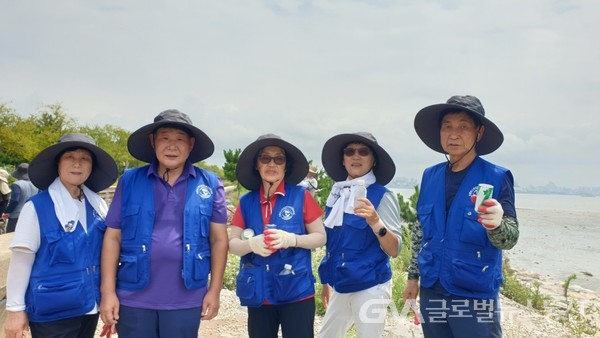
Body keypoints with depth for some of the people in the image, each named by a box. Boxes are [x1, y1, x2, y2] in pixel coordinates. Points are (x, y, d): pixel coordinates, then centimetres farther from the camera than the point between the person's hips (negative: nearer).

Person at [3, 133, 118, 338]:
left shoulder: (98, 205, 3)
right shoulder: (36, 207, -11)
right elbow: (21, 260, -10)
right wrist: (15, 309, -9)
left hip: (90, 306, 5)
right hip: (52, 312, -5)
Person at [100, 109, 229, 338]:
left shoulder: (210, 184, 0)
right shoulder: (129, 181, 1)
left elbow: (219, 239, 2)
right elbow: (112, 237, 2)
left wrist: (214, 290, 0)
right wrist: (108, 291, -2)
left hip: (186, 300, 0)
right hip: (134, 298, 1)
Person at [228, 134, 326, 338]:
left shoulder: (301, 196, -2)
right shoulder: (247, 202, 5)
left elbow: (320, 237, -1)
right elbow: (232, 244, 4)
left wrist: (291, 239, -19)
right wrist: (252, 244, -18)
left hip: (296, 291, -3)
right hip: (258, 293, 3)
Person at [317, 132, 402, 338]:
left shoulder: (382, 196, -11)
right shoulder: (336, 195, 5)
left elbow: (394, 250, -15)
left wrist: (375, 222, -30)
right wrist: (326, 281, 18)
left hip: (370, 287, -6)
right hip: (341, 286, 6)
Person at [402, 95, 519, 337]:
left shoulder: (497, 178, -9)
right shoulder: (430, 176, 3)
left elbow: (509, 239, -12)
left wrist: (496, 224, -34)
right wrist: (413, 276, 11)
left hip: (476, 296, -4)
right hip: (431, 292, 4)